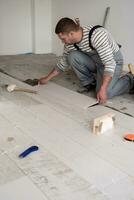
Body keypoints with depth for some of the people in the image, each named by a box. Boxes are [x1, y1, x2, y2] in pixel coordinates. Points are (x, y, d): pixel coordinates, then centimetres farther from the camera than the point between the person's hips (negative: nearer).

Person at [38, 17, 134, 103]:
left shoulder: (96, 35, -34)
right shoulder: (70, 44, -12)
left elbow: (110, 63, -36)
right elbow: (64, 62, 6)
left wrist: (103, 90, -41)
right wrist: (47, 78, 7)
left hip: (113, 61, -6)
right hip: (94, 61, 6)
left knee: (104, 94, -25)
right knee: (72, 56, -20)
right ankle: (90, 83, 1)